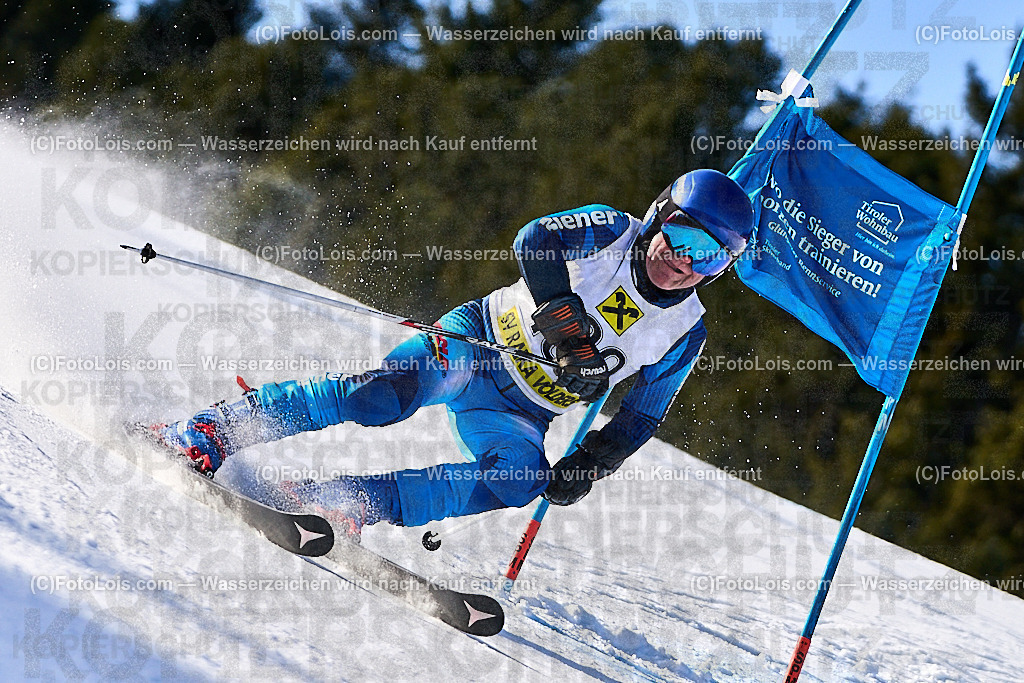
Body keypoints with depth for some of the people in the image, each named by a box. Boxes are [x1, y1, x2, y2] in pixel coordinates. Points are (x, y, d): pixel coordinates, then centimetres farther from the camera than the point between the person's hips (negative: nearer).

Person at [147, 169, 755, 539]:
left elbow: (641, 418, 8)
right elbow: (536, 240, -21)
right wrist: (560, 310, -36)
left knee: (519, 481, -29)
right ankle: (211, 432, -23)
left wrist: (592, 463, -10)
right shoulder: (612, 232, -6)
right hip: (477, 341, -3)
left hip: (518, 415, 3)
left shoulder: (686, 333, 2)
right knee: (381, 395, -30)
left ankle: (347, 502, -28)